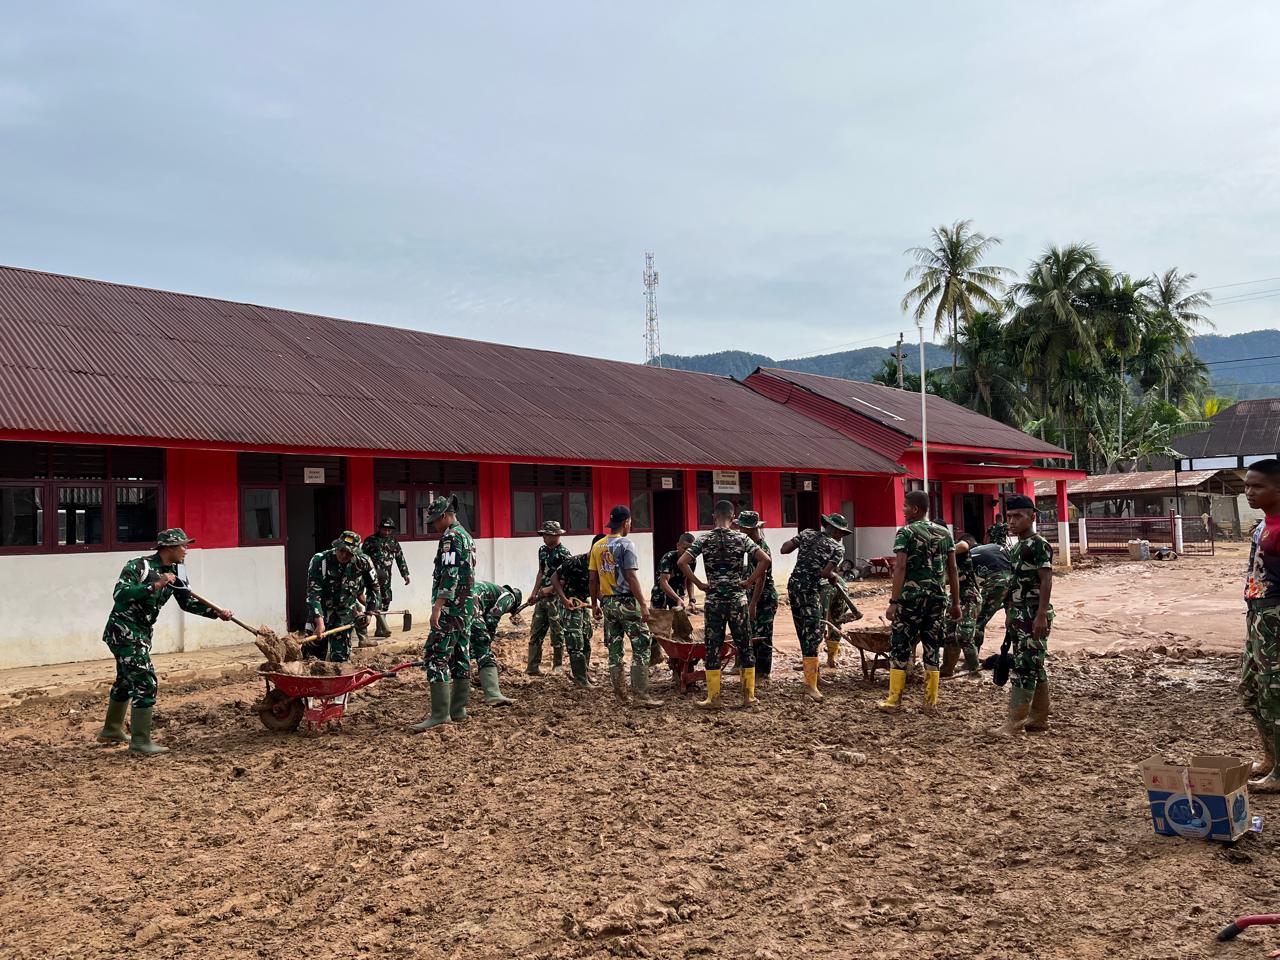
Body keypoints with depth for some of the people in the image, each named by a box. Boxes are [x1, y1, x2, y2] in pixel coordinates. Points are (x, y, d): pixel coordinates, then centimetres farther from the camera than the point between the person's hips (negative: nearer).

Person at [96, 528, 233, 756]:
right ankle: (140, 741, -7)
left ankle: (111, 730, 40)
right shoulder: (138, 566, -19)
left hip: (142, 632, 9)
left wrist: (216, 612, -1)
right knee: (145, 681, -13)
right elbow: (119, 594, -32)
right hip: (123, 631, -9)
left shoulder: (174, 573, 5)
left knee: (126, 680, 22)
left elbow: (187, 602, 11)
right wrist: (154, 586, -37)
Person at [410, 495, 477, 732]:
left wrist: (437, 607, -23)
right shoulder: (465, 535, 20)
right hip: (467, 607, 10)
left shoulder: (451, 537, -12)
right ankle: (458, 710, 16)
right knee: (460, 657, 12)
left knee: (437, 657, -11)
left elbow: (450, 575, -21)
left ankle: (440, 713, -14)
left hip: (451, 608, -10)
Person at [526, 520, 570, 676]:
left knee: (557, 634, 1)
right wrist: (534, 592, 13)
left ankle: (557, 667, 10)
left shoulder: (563, 553, -11)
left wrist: (550, 589, -20)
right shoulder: (542, 550, 13)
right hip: (542, 597, 7)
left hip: (556, 598, -7)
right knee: (535, 632, 5)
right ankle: (533, 667, 7)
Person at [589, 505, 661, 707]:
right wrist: (643, 604, -16)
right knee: (641, 646, -1)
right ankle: (640, 695, -4)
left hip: (607, 603, 7)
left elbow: (593, 578, 9)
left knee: (614, 649, 11)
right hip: (625, 601, -7)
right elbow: (630, 577, -17)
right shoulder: (626, 544, -12)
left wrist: (595, 604, 17)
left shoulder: (598, 546, 8)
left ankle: (620, 694, 16)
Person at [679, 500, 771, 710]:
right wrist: (750, 582, -2)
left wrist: (699, 584, -2)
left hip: (713, 600, 0)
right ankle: (749, 696, 13)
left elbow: (681, 562, -10)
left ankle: (714, 698, 7)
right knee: (745, 646, 9)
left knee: (712, 648, 6)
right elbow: (766, 560, -11)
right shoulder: (741, 538, -2)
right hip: (737, 599, 0)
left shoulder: (703, 540, -2)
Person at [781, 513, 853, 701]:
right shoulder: (837, 548, -3)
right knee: (812, 636, -5)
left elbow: (784, 549, 5)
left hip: (793, 585, 7)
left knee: (804, 634, 16)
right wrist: (833, 577, 6)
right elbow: (825, 573, -15)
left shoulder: (806, 534, 9)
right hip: (810, 590, -6)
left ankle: (810, 673, 27)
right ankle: (810, 685, -8)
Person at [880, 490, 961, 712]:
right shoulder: (945, 533, 10)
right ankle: (931, 700, 13)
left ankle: (894, 700, 5)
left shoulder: (905, 532, -7)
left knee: (900, 647, 3)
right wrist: (956, 602, 14)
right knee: (932, 648, 11)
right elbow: (952, 570, 9)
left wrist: (893, 602, -15)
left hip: (911, 596, -5)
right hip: (938, 598, 5)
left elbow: (900, 567, -15)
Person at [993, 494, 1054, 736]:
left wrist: (1041, 616, -23)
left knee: (1024, 666, -9)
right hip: (1019, 615, 9)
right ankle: (1039, 718, 19)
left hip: (1034, 615, -9)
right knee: (1034, 667, 13)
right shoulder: (1015, 547, 15)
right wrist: (1010, 614, 20)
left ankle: (1015, 722, -8)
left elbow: (1046, 582, -18)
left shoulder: (1039, 545, -12)